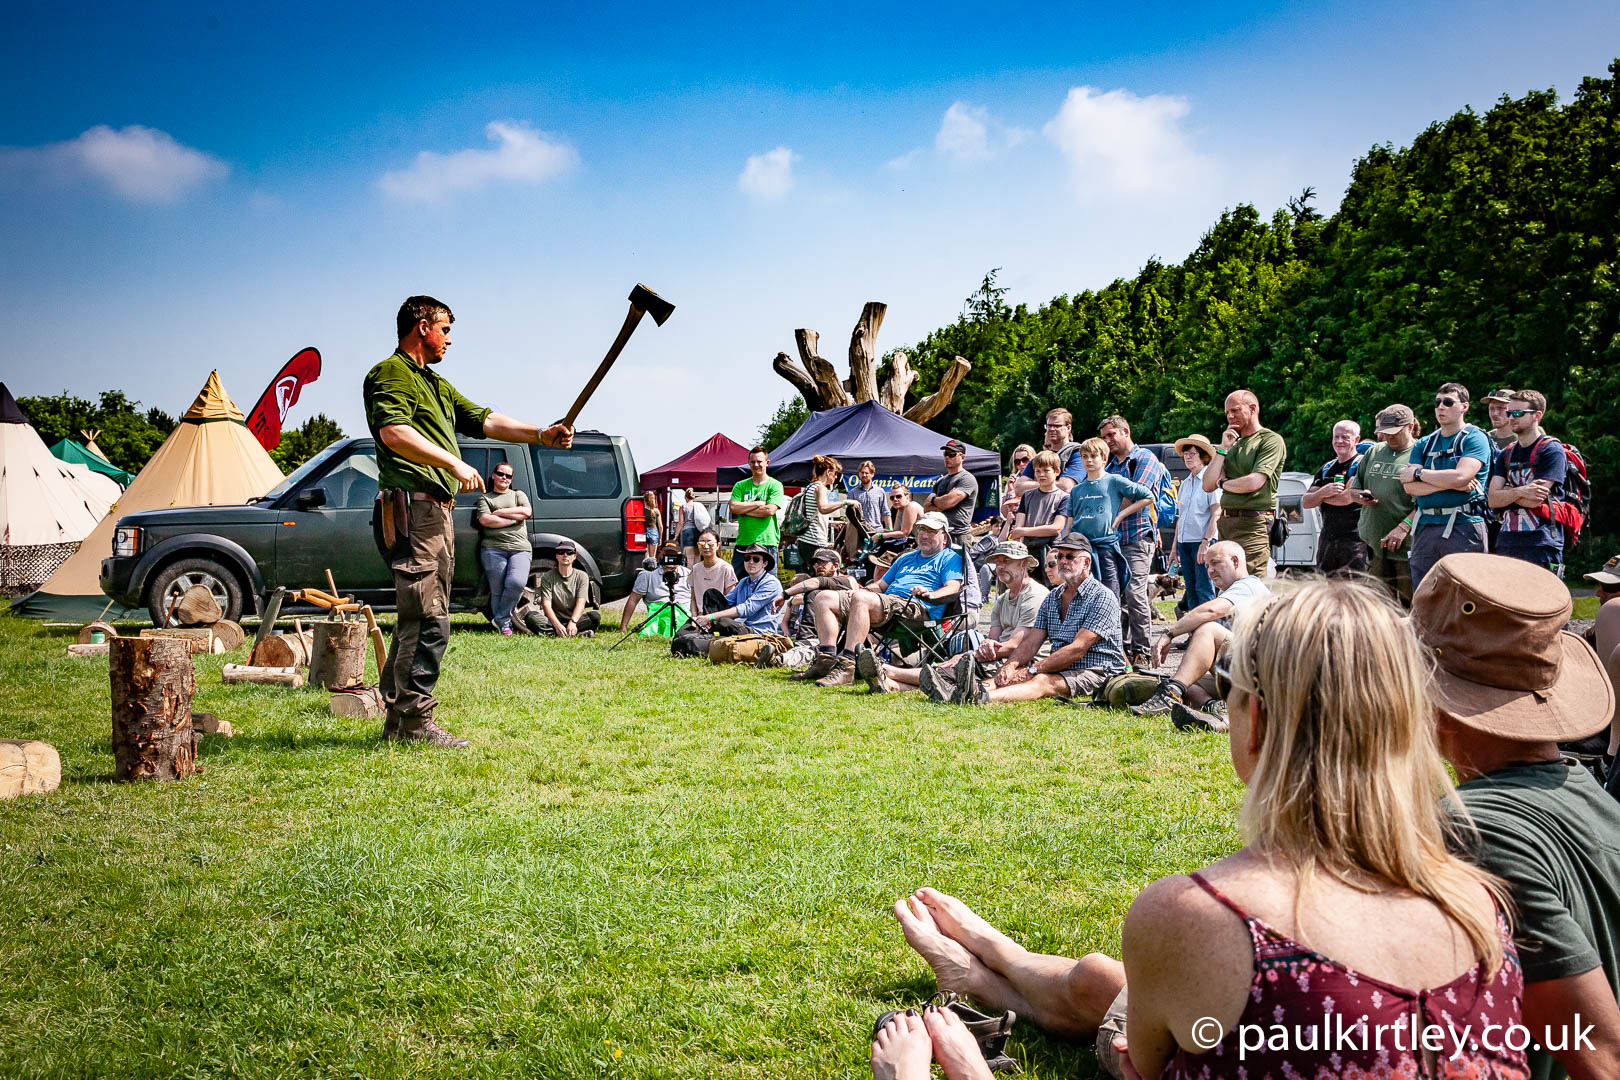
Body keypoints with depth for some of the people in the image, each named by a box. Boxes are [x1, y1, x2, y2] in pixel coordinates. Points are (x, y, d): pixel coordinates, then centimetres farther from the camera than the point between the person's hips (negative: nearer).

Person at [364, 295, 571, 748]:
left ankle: (399, 720, 17)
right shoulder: (390, 374, -4)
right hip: (412, 509, -10)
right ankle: (416, 719, -10)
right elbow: (394, 433, -20)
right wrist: (453, 463, -26)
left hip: (437, 512, 10)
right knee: (428, 618, -13)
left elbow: (484, 419, 22)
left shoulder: (435, 384, 27)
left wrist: (540, 434, 10)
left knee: (418, 618, 12)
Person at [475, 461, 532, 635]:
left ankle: (501, 618, -6)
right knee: (497, 591, -5)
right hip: (493, 549, 0)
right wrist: (513, 519, -4)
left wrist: (498, 512, 0)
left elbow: (526, 512, 1)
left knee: (517, 583, -22)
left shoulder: (519, 495, 22)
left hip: (519, 548, 0)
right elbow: (484, 520, -3)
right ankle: (504, 625, 3)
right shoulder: (485, 498, 16)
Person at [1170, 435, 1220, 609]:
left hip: (1203, 542, -7)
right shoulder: (1185, 483, 17)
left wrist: (1206, 542, -19)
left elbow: (1216, 514, -12)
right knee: (1191, 591, 8)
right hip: (1185, 542, 7)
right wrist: (1175, 544, 16)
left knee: (1204, 591, -10)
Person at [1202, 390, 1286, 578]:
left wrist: (1223, 483, 2)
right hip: (1225, 522, 7)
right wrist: (1223, 449, 4)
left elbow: (1253, 483, -17)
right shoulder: (1233, 443, 20)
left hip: (1252, 525, -7)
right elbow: (1208, 485, 11)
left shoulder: (1271, 440, -3)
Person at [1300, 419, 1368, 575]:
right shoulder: (1326, 469, 17)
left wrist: (1319, 495, 0)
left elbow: (1347, 497, -18)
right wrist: (1323, 492, -11)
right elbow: (1305, 502, 11)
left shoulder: (1361, 464, -5)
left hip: (1354, 538, -7)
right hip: (1327, 538, 7)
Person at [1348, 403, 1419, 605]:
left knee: (1411, 603, -6)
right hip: (1374, 541, 6)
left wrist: (1404, 527, -20)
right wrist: (1361, 496, 0)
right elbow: (1353, 489, 23)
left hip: (1406, 544, -6)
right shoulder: (1374, 452, 16)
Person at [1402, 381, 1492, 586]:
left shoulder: (1475, 438, 1)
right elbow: (1410, 486, 3)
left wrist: (1418, 473, -3)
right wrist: (1450, 483, -9)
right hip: (1425, 526, 5)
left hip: (1463, 526, -5)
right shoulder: (1423, 444, 16)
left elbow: (1460, 476, -15)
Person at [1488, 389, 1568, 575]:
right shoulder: (1506, 454, 17)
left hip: (1541, 544, -6)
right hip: (1505, 544, 6)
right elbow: (1492, 499, 4)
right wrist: (1519, 492, -14)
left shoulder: (1552, 450, -3)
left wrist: (1506, 492, 2)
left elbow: (1535, 500, -12)